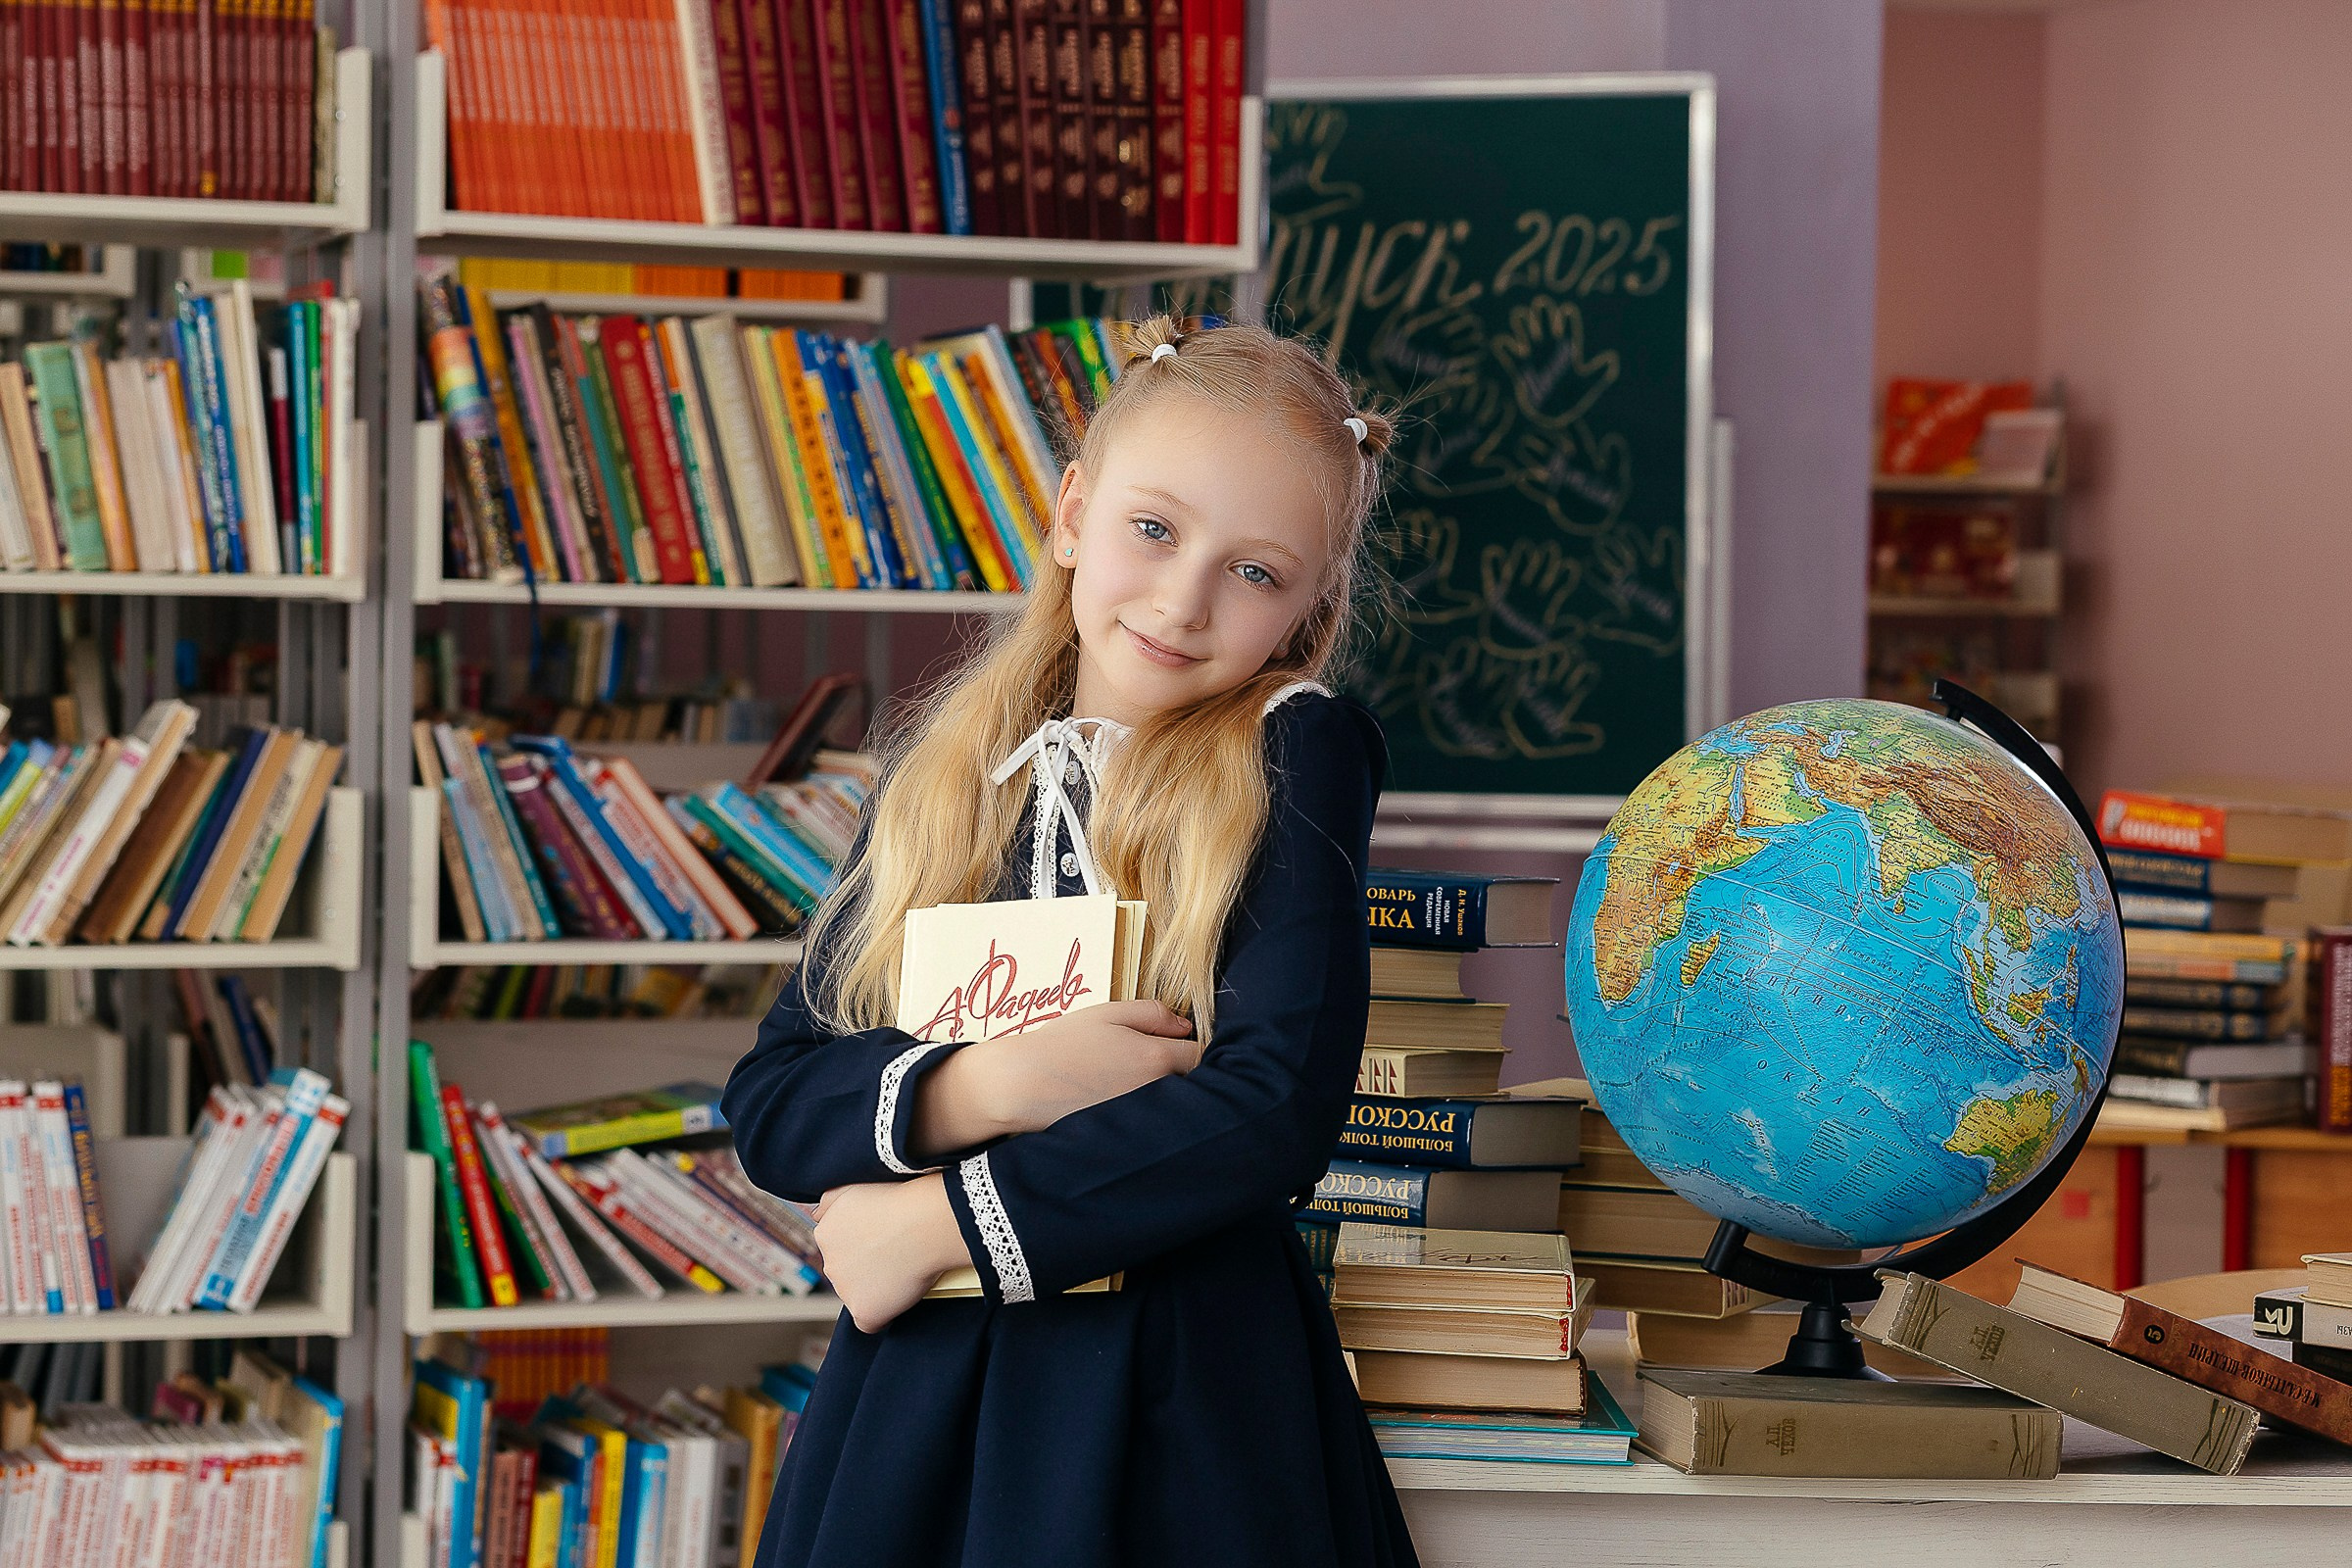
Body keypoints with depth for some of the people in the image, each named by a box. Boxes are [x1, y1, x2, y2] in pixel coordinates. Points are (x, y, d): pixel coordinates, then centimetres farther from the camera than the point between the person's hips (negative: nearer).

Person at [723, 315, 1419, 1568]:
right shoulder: (945, 769, 6)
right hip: (915, 1384, 3)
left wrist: (939, 1222, -11)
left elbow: (1276, 1112, -16)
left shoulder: (1297, 756, -5)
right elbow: (766, 1103, 3)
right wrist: (984, 1087, -16)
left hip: (1186, 1395, -3)